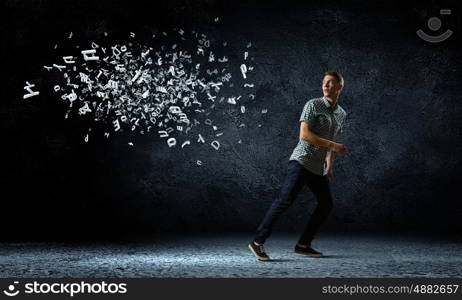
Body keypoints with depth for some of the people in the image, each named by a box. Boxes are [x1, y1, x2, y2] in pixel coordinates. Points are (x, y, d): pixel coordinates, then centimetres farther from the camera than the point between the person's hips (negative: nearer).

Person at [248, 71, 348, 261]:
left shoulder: (341, 114, 14)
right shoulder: (313, 105, -8)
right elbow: (304, 135, -18)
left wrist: (329, 166, 20)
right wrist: (333, 146, -20)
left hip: (318, 167, 8)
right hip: (301, 161, -8)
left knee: (326, 204, 6)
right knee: (285, 200, -17)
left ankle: (303, 245, 13)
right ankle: (258, 242, -15)